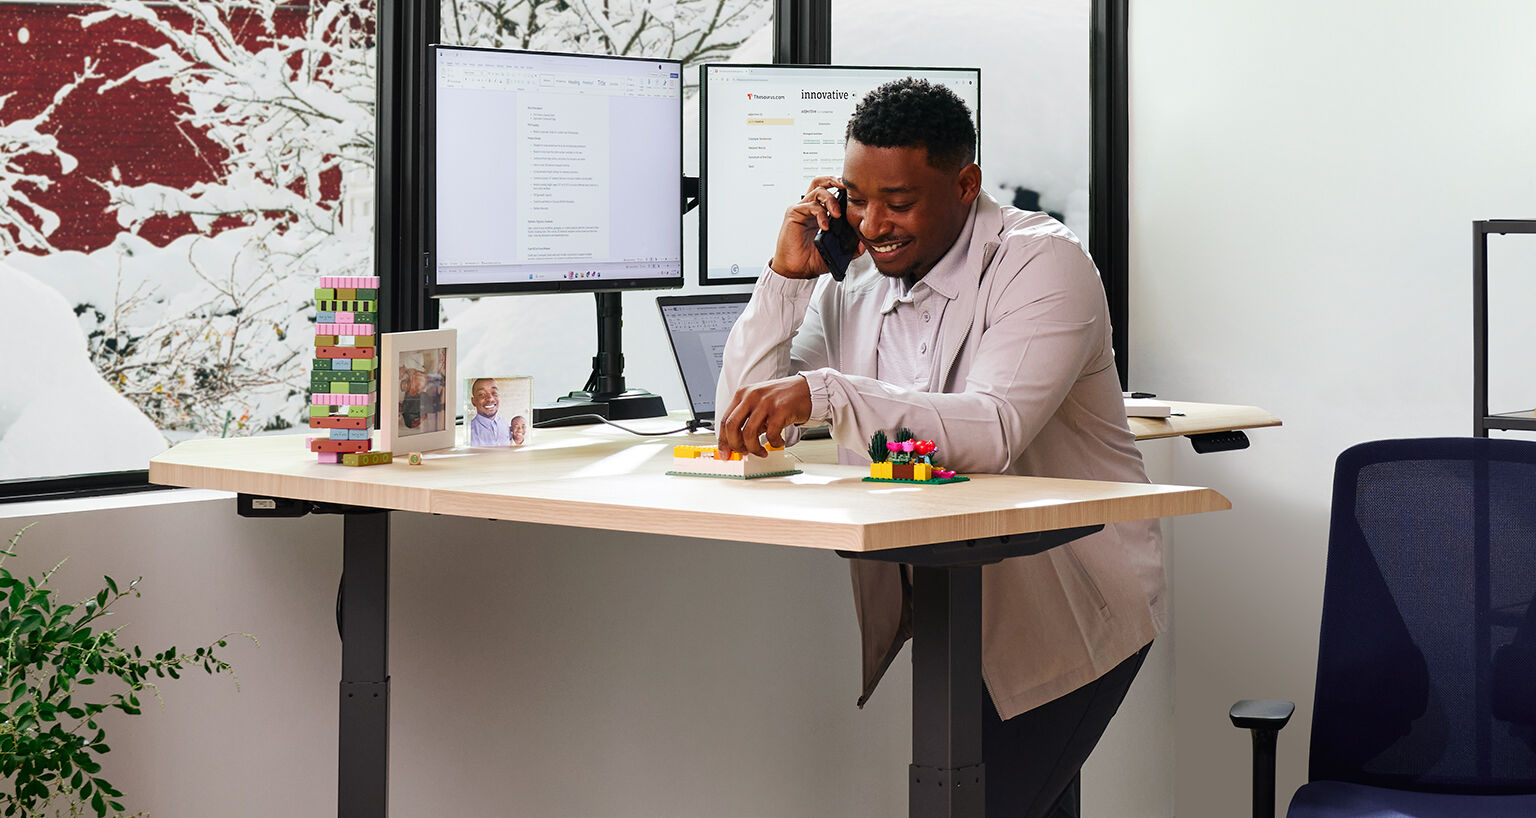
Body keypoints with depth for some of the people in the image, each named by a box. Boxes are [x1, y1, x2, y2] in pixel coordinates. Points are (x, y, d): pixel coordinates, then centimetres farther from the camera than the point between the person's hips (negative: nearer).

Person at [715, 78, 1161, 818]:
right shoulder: (850, 285, 3)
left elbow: (995, 430, -32)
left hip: (1067, 606, -6)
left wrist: (824, 393, -42)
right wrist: (786, 276, -9)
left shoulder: (1039, 263, -15)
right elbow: (743, 431, -1)